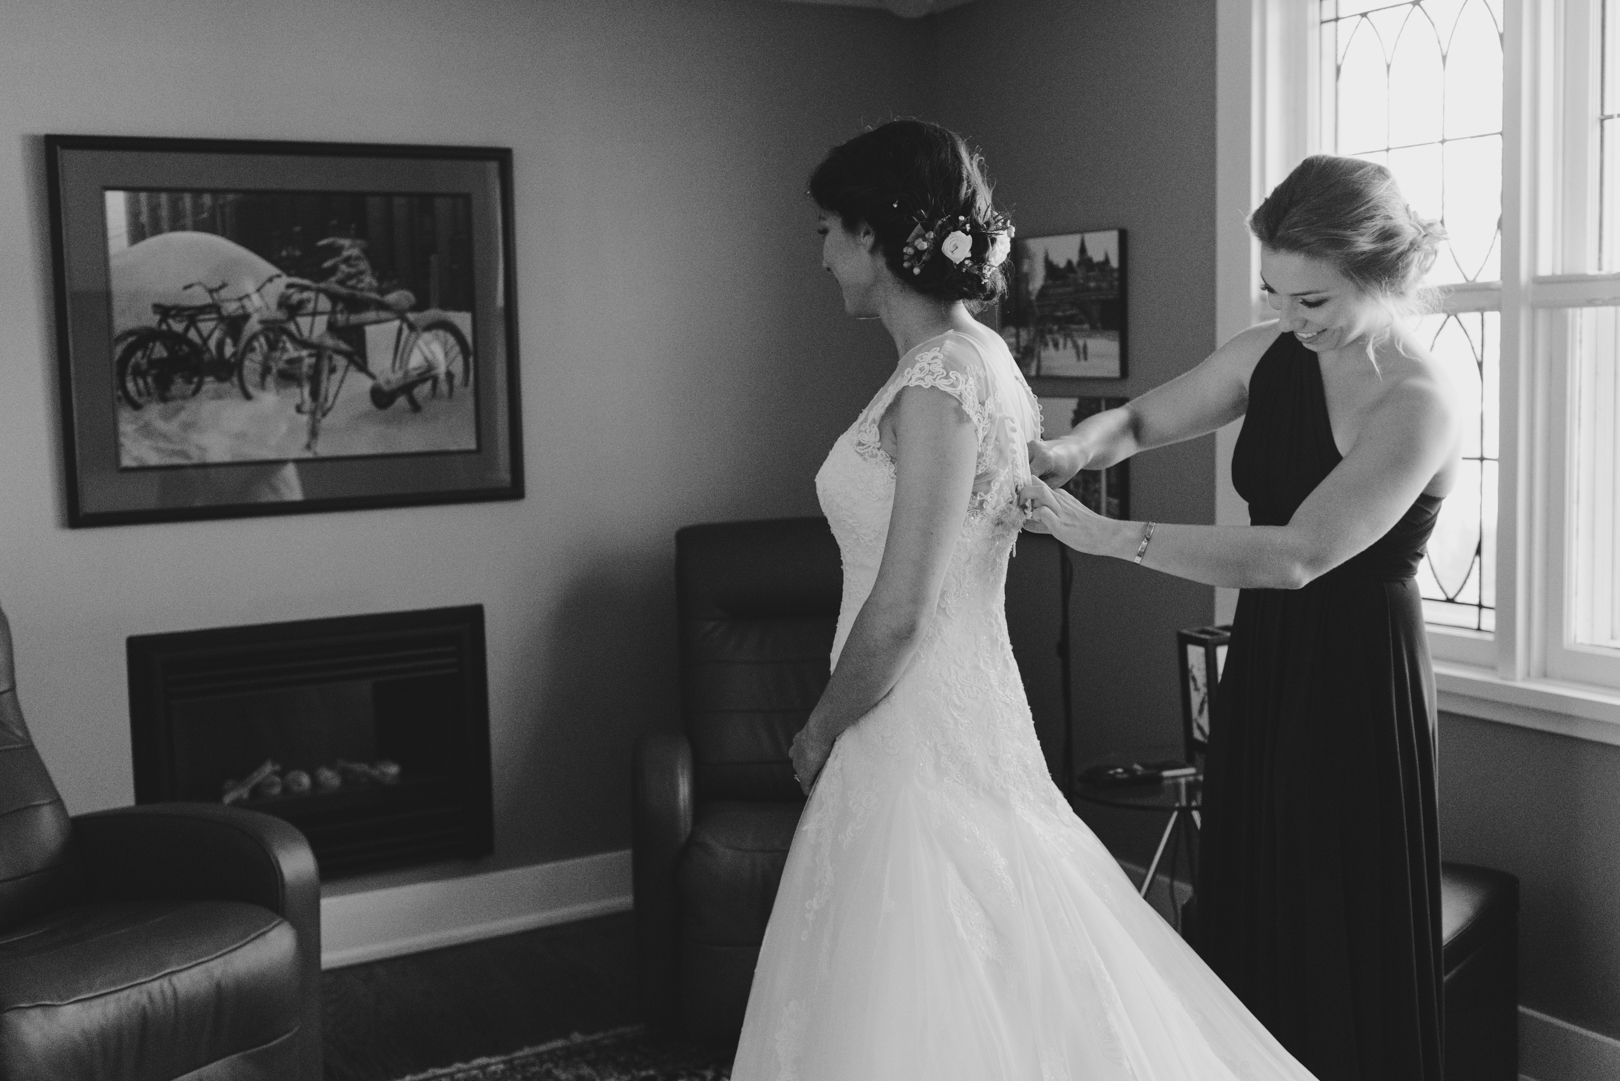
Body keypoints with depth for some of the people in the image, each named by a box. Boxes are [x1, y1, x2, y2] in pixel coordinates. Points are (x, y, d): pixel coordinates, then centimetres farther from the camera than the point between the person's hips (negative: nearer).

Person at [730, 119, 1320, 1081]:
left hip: (919, 740, -9)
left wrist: (820, 732, -6)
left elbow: (899, 613, -22)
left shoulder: (940, 380, -19)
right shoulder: (977, 357, 8)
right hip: (956, 720, 9)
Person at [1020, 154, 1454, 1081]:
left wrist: (1107, 536, -29)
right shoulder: (1270, 356, 1)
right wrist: (1074, 449, -12)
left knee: (1347, 941, 6)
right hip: (1264, 664, 6)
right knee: (1245, 913, 14)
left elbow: (1297, 556, -27)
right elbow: (1140, 421, 12)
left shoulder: (1420, 403, -19)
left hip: (1359, 688, -6)